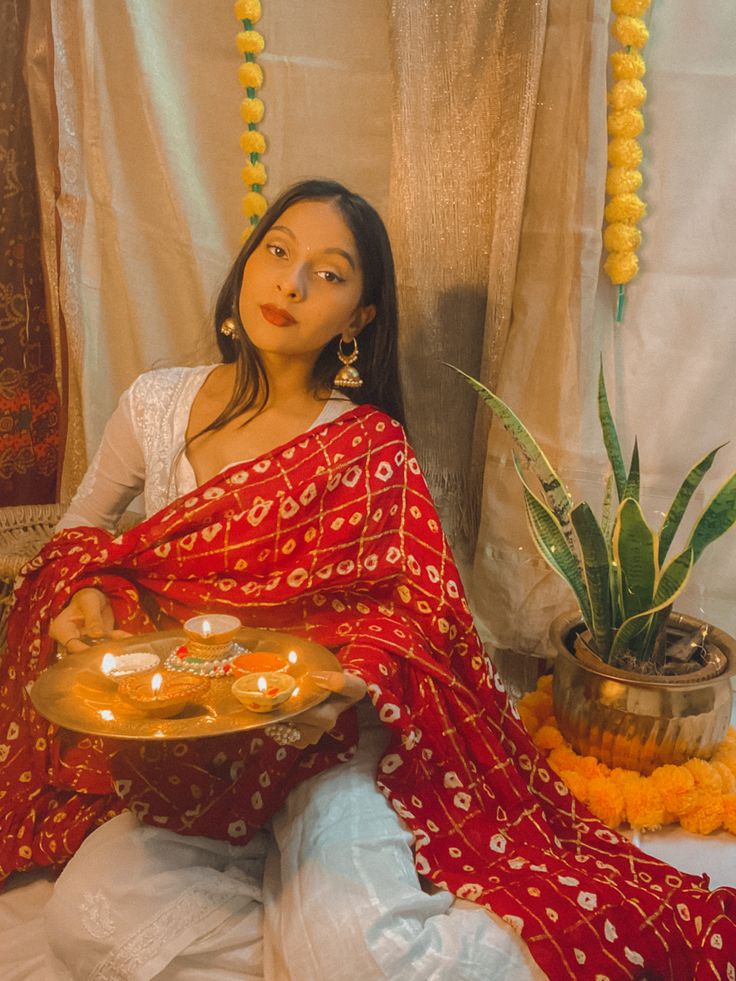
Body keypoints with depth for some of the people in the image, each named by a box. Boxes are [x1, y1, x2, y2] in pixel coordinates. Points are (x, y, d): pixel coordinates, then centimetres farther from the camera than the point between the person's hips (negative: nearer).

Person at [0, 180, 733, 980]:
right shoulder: (154, 404, 2)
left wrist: (351, 683, -28)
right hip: (175, 744, 4)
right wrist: (88, 594, -7)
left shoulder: (370, 449, -9)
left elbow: (399, 611, -6)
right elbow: (80, 529, 15)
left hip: (318, 733, -4)